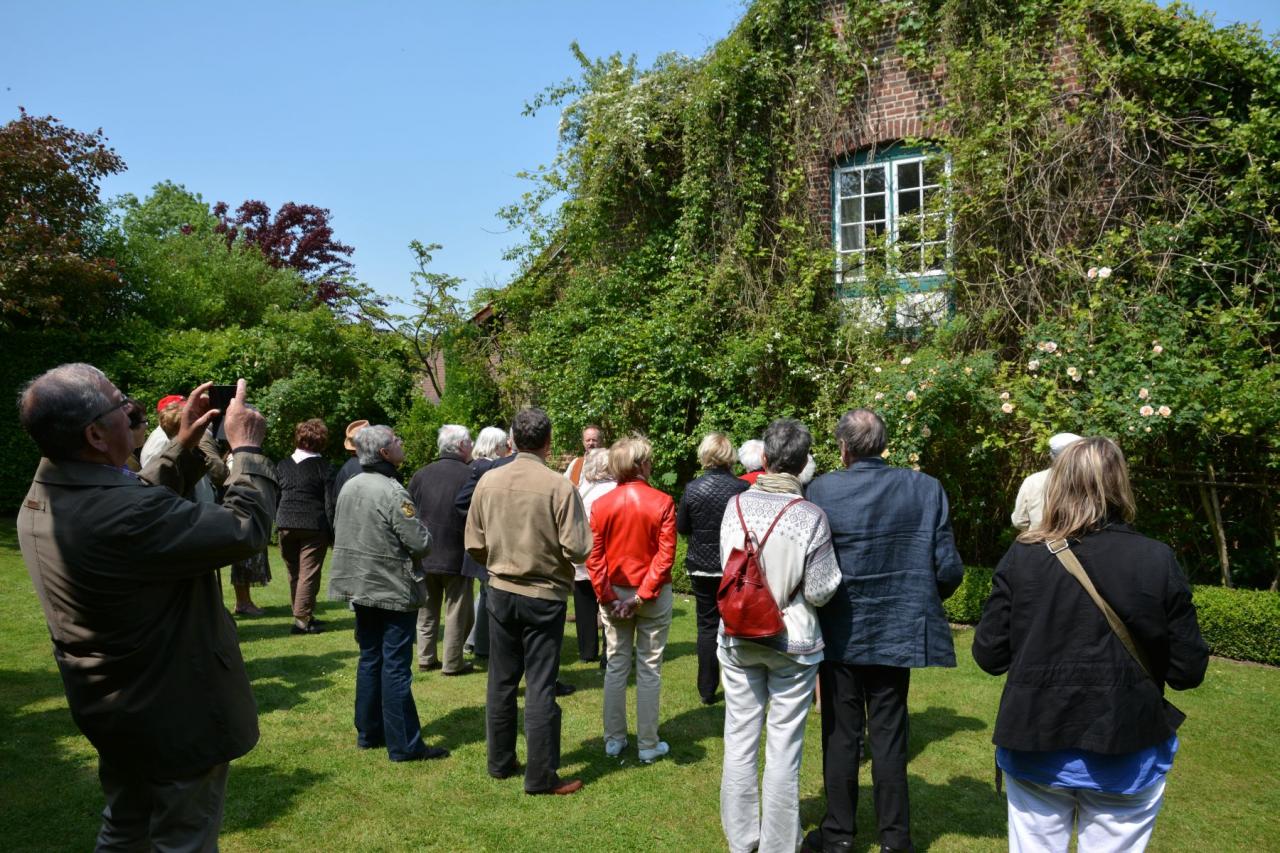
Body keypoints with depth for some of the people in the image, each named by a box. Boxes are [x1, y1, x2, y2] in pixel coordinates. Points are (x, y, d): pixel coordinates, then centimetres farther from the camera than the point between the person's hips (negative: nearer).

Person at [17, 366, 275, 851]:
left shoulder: (41, 498, -4)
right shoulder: (126, 515, -35)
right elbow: (246, 529, -27)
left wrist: (183, 448, 6)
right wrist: (247, 448, -15)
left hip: (111, 705, 9)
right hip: (173, 714, -9)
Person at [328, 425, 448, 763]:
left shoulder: (349, 487, 4)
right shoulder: (393, 493, -21)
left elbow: (340, 533, 14)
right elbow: (420, 543, -20)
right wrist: (424, 533, 1)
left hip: (360, 588, 8)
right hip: (393, 591, -8)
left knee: (370, 659, 17)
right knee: (396, 667, -2)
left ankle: (368, 732, 27)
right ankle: (404, 745, 5)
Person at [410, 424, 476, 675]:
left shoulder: (421, 474, 0)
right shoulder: (470, 476, -14)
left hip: (424, 555, 5)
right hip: (457, 557, -4)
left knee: (427, 609, 17)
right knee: (457, 611, 7)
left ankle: (425, 659, 22)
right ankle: (452, 663, 11)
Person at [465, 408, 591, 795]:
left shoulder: (488, 481, -5)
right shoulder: (559, 486, -18)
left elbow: (474, 545, 0)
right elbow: (577, 548, -19)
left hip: (501, 592, 4)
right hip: (544, 596, -4)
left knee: (501, 680, 16)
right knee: (540, 686, 4)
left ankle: (500, 762, 29)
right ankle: (541, 777, 12)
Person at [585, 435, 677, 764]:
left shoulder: (601, 505, -5)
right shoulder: (662, 503, -12)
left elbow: (594, 557, -7)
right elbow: (665, 555, -15)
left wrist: (608, 597, -5)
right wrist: (642, 596, -13)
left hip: (614, 595, 2)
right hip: (653, 595, -2)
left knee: (616, 667, 14)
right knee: (649, 670, 7)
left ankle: (614, 739, 22)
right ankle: (648, 745, 15)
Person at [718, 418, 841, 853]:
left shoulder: (735, 505, -8)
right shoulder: (811, 517, -17)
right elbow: (820, 592, -13)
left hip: (738, 640, 3)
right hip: (793, 643, -3)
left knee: (740, 740, 14)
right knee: (784, 748, 9)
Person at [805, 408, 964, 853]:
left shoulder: (821, 490, -14)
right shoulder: (926, 489, -7)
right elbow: (948, 569, -7)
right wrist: (922, 599, 13)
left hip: (839, 632, -1)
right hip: (896, 632, 2)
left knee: (841, 735, 11)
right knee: (889, 735, 14)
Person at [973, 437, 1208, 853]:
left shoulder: (1023, 557, -11)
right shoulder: (1157, 561, -12)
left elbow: (989, 655, -6)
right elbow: (1188, 671, -7)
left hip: (1035, 750, 1)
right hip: (1125, 756, 0)